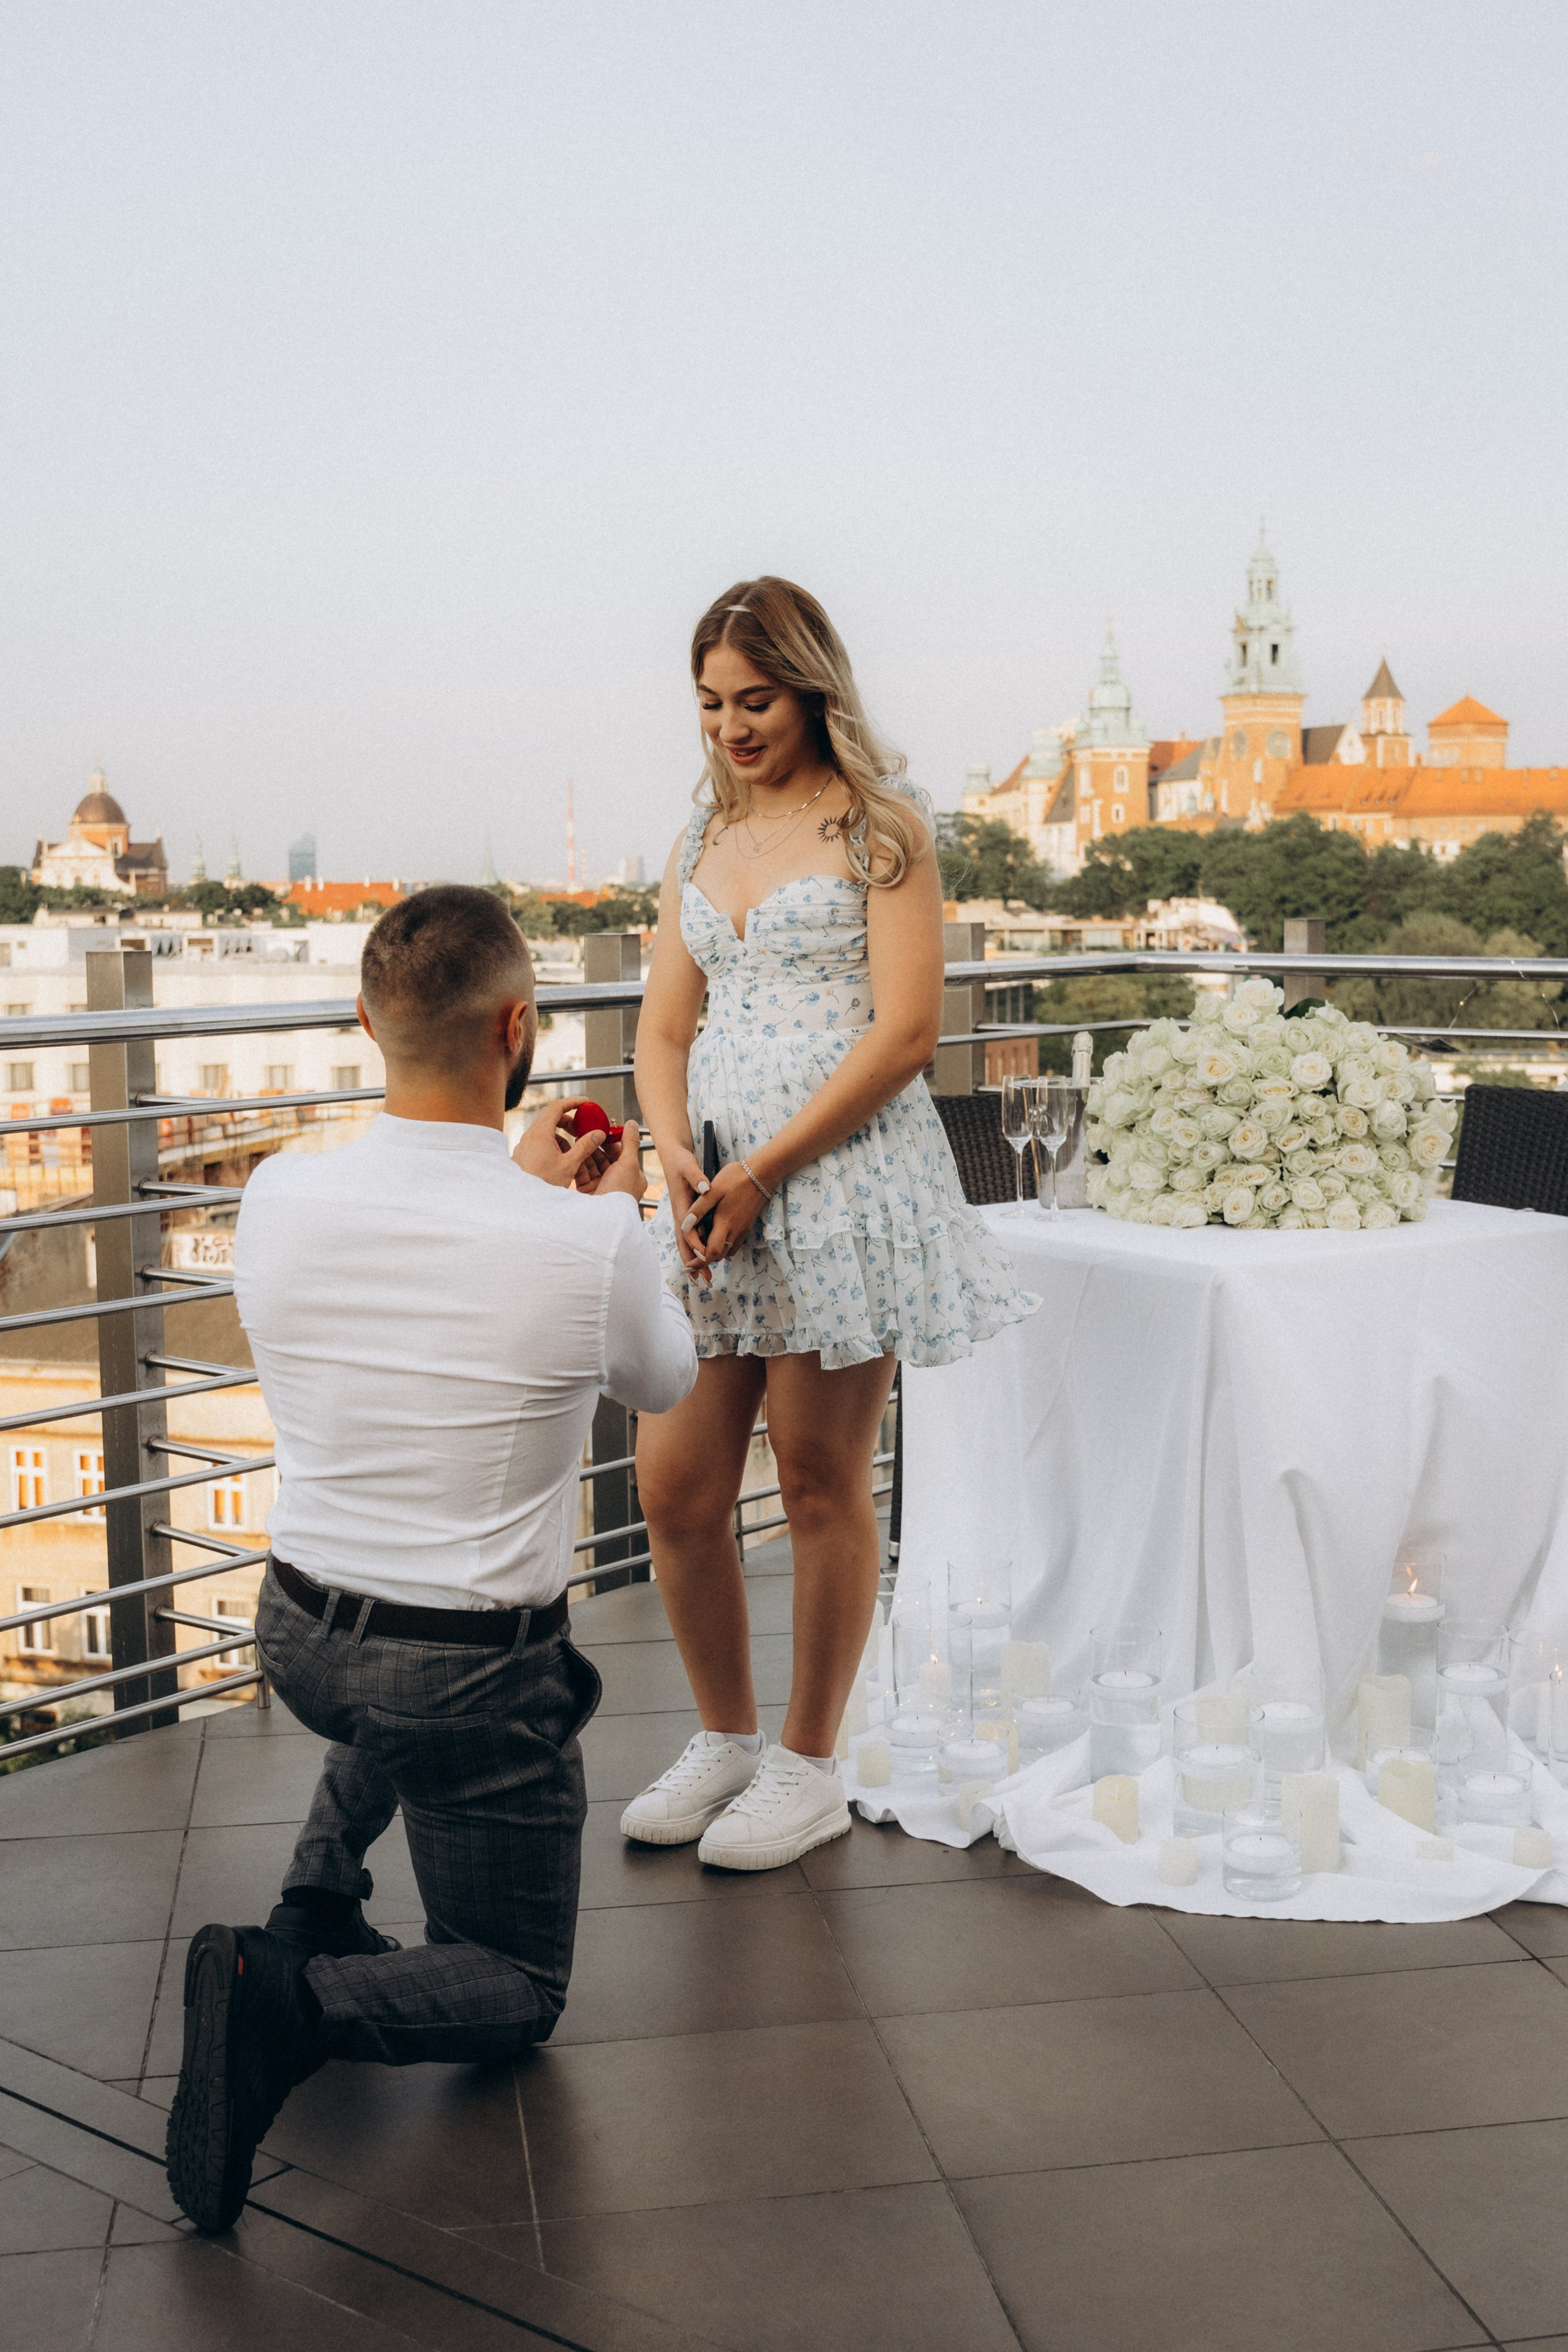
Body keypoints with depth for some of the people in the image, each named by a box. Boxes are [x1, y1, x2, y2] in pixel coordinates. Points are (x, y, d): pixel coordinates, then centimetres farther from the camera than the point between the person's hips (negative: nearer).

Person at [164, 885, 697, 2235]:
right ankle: (295, 2006, -12)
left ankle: (317, 1903, 23)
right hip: (476, 1682, -5)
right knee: (517, 1993, 16)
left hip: (299, 1635, 5)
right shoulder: (588, 1244, -24)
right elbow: (663, 1383, 1)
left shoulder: (280, 1197, -12)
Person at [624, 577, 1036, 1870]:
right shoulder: (701, 842, 17)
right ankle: (726, 1738, 26)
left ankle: (809, 1768, 20)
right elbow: (663, 1028, 15)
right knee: (674, 1488, 4)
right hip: (718, 1192, 6)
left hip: (848, 1175, -5)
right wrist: (678, 1157, -5)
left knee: (822, 1483, 4)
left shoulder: (881, 828, -1)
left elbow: (905, 1032, -10)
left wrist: (765, 1169, -13)